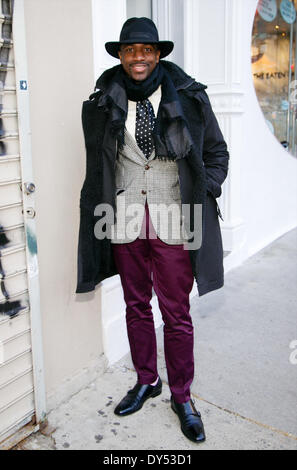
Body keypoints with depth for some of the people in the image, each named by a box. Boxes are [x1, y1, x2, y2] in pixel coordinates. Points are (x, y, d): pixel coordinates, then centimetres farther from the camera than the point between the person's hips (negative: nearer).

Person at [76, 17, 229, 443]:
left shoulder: (189, 97, -2)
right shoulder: (104, 103, 3)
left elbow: (217, 152, 7)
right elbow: (97, 165, 12)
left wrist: (202, 195, -3)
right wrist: (105, 208, 6)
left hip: (173, 222, -2)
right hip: (125, 221, 3)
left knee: (177, 314, 6)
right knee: (136, 306, 15)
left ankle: (182, 396, 26)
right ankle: (146, 381, 36)